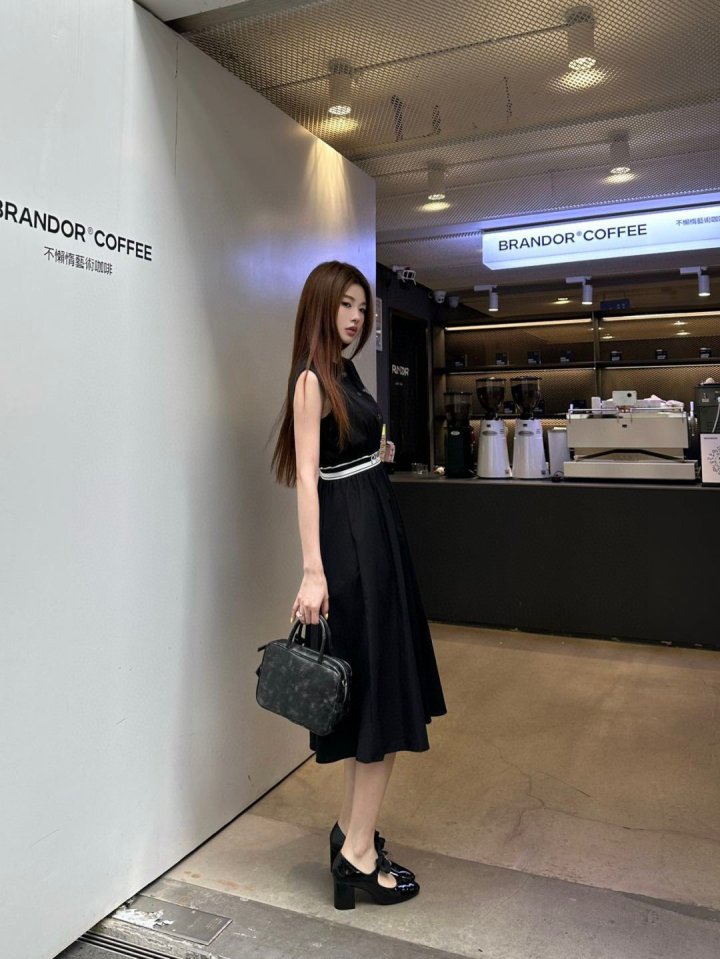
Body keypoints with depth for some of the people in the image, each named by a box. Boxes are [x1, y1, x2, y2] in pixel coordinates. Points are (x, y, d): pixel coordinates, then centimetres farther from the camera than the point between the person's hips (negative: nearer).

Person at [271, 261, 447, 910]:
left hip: (378, 531, 9)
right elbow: (306, 478, -18)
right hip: (348, 539, -9)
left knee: (379, 683, 13)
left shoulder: (347, 374, 16)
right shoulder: (311, 379, -10)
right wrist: (313, 571, -23)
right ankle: (358, 853, 9)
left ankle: (354, 825, 27)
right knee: (381, 690, -4)